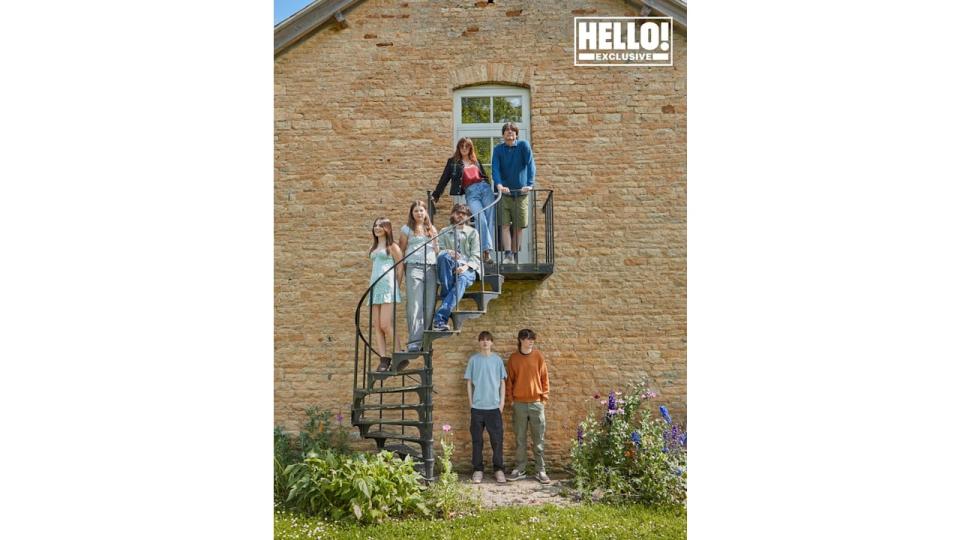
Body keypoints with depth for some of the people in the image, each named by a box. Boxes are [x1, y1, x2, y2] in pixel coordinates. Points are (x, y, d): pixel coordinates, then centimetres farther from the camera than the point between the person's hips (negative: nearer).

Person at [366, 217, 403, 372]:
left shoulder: (392, 246, 1)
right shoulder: (374, 248, 21)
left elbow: (400, 266, -3)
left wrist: (397, 284, -4)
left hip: (388, 286, -7)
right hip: (375, 287, 7)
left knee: (386, 325, -15)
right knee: (377, 326, -1)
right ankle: (384, 359, -1)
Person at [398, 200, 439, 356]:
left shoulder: (432, 229, 21)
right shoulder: (407, 229, 11)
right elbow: (401, 250, 7)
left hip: (431, 269, 4)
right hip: (414, 267, -3)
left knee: (429, 306, -2)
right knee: (415, 306, -10)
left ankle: (426, 341, 1)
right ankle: (414, 342, -13)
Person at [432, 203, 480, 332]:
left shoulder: (472, 232, 16)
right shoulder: (444, 232, 21)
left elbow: (476, 256, 6)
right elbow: (439, 250, 8)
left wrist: (466, 266, -15)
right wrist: (448, 252, -17)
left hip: (467, 269, -1)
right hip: (448, 269, 1)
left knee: (461, 280, -38)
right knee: (444, 256, -34)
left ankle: (440, 318, -49)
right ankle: (446, 296, -34)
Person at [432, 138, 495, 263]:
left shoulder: (476, 161, 22)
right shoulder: (453, 162, 13)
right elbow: (444, 179, 11)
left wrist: (493, 191, 25)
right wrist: (436, 195, 9)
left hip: (485, 188, 4)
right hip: (470, 194, -4)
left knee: (490, 218, -10)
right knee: (481, 219, -22)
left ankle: (488, 249, -12)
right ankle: (486, 250, -26)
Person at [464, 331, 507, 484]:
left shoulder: (497, 359, 5)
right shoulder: (473, 360, 4)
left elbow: (502, 382, 7)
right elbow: (469, 382, 7)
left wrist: (502, 402, 0)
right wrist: (471, 402, 1)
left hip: (494, 406, 0)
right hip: (477, 406, 0)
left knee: (497, 439, 0)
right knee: (477, 440, 4)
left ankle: (498, 470, 9)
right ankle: (478, 470, 11)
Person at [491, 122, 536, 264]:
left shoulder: (524, 145, 0)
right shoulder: (498, 149, 3)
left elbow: (530, 165, -8)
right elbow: (495, 168, -8)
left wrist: (529, 184, -22)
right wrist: (499, 185, -26)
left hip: (521, 192, 0)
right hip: (504, 192, 0)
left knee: (519, 226, 4)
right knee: (505, 225, -10)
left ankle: (515, 255, 15)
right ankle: (508, 255, -13)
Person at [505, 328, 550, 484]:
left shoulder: (538, 356, 2)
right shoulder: (513, 358, 3)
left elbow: (544, 377, 4)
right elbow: (509, 380, 8)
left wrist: (544, 397, -1)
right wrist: (511, 398, 1)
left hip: (536, 403, -1)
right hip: (519, 404, 1)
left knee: (538, 439, 2)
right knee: (520, 439, 6)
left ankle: (541, 471, 7)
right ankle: (520, 469, 14)